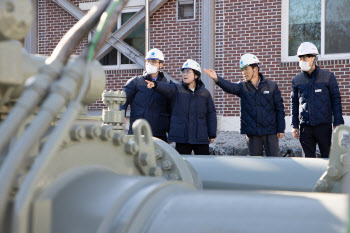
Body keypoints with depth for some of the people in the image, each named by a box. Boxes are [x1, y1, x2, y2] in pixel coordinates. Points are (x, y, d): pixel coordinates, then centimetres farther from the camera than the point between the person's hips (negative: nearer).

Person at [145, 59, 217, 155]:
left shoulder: (205, 93, 8)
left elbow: (211, 114, 10)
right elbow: (166, 88, -17)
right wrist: (155, 84, -40)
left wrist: (212, 134, 6)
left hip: (201, 137, 1)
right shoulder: (177, 89, 4)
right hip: (181, 137, -1)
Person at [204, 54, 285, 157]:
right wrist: (217, 79, -39)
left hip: (270, 132, -1)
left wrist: (281, 129, -1)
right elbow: (229, 87, -18)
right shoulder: (242, 87, 3)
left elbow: (279, 108, 3)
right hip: (252, 132, 2)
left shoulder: (272, 86, 1)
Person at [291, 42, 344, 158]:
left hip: (323, 125, -2)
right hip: (305, 126, 3)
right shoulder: (296, 80, 9)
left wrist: (337, 124, -2)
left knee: (327, 157, -1)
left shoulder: (328, 77, 1)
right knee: (309, 158, 5)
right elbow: (294, 104, 15)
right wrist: (295, 126, 11)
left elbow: (336, 100, 3)